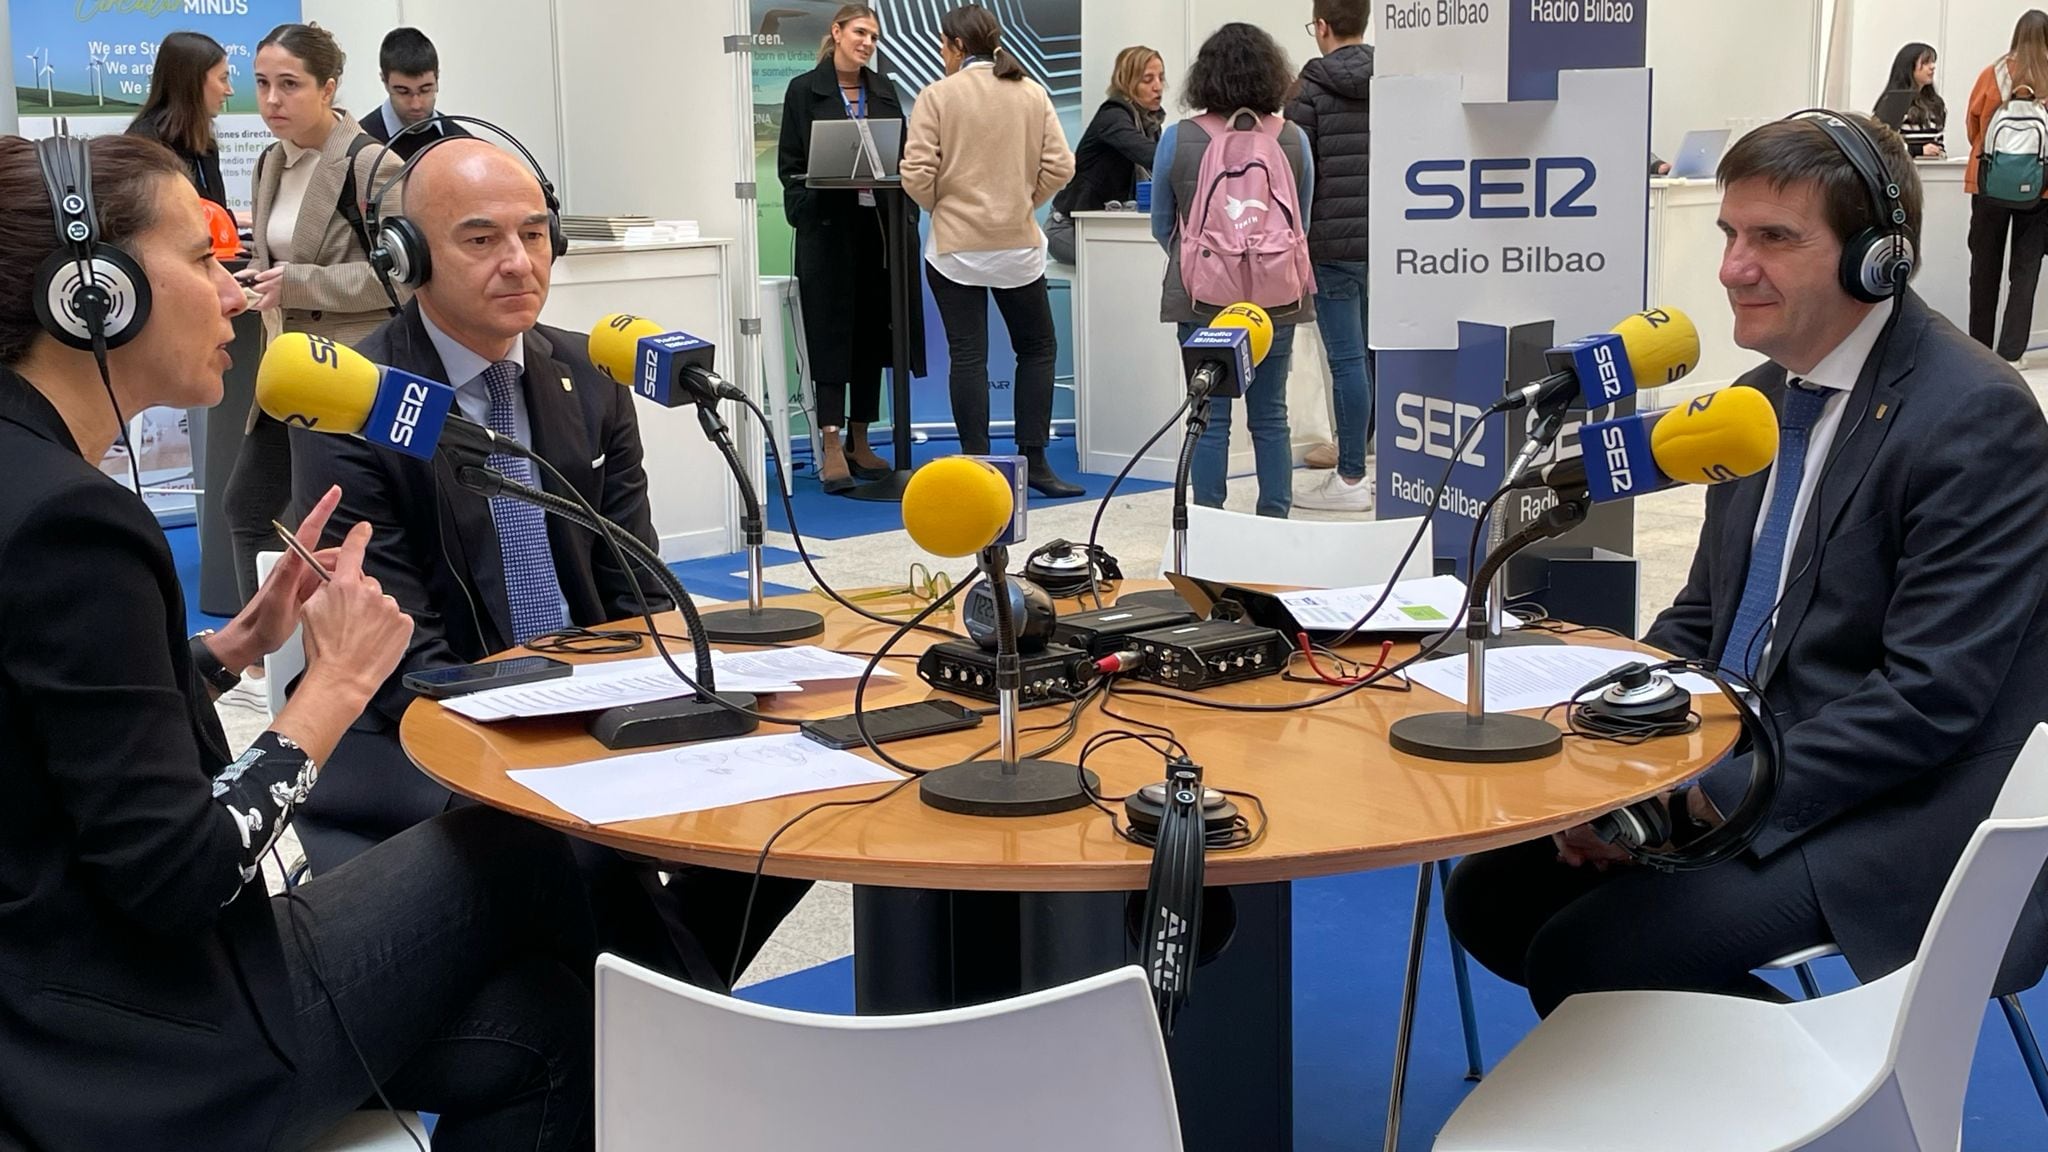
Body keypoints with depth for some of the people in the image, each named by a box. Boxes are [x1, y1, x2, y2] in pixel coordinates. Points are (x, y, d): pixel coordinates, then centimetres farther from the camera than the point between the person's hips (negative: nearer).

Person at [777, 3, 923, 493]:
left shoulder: (885, 92, 14)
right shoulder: (804, 91, 2)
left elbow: (904, 160, 12)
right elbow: (789, 164, 1)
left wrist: (905, 222, 2)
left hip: (878, 226, 4)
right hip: (827, 227, -4)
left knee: (872, 334, 7)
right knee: (831, 333, -7)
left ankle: (860, 443, 15)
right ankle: (831, 446, -7)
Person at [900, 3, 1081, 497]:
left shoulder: (937, 96, -7)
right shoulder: (1032, 94, 1)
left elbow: (917, 176, -11)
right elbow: (1059, 167, -3)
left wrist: (938, 204, 9)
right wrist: (1023, 201, 13)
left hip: (954, 247, -2)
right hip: (1018, 244, 2)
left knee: (967, 358, 3)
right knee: (1037, 347, 15)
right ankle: (1034, 461, 11)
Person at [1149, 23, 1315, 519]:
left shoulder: (1177, 139, -6)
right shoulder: (1293, 139, -2)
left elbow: (1162, 226, 6)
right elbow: (1303, 223, 9)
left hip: (1201, 296, -1)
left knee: (1210, 418, 5)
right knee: (1270, 417, 10)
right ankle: (1275, 521, 15)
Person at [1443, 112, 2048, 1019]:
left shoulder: (1975, 418, -17)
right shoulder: (1769, 394, 9)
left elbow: (1932, 697, -21)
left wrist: (1714, 796, -22)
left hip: (1890, 824, -8)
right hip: (1730, 774, 8)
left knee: (1579, 959, -21)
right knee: (1489, 893, 1)